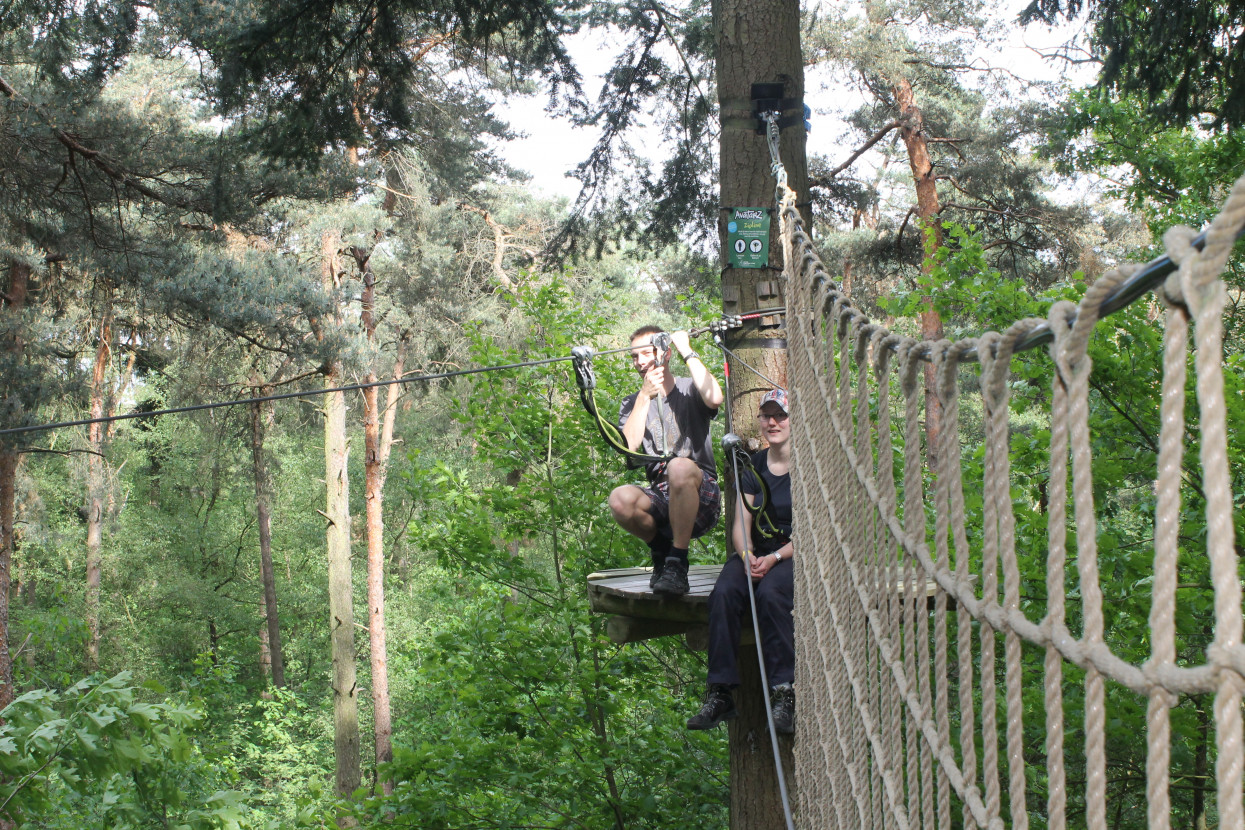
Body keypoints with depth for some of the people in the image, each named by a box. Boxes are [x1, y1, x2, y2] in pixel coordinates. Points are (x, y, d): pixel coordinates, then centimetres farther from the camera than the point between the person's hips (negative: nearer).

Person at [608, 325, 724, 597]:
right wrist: (645, 396, -10)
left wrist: (687, 352, -9)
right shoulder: (632, 404, 15)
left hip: (701, 498, -3)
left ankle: (677, 563, -25)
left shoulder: (690, 391, 7)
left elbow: (715, 399, -20)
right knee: (620, 499, -31)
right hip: (660, 499, 3)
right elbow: (629, 447, -5)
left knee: (680, 467, -38)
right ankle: (660, 548, 1)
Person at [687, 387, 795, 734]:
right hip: (755, 553, 4)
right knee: (723, 594, -27)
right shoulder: (753, 466, 12)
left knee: (770, 594, -35)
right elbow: (741, 525, 6)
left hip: (794, 556, -4)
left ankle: (784, 695, -31)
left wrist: (774, 559, -20)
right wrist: (748, 557, -16)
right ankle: (720, 693, -28)